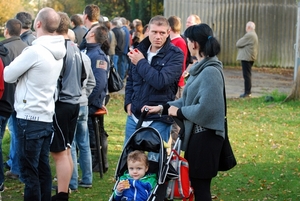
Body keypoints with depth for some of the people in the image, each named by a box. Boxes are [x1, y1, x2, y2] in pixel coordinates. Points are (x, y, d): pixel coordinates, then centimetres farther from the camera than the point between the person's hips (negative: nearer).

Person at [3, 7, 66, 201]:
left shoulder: (35, 50, -18)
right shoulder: (58, 52, 7)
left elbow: (8, 76, -7)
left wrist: (19, 62, 9)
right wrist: (23, 69, 6)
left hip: (30, 119, -8)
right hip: (47, 118, 8)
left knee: (29, 172, -2)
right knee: (43, 169, 13)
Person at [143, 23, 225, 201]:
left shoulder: (211, 71, -19)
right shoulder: (201, 68, 11)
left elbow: (204, 109, -24)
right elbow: (188, 100, 17)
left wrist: (179, 112, -11)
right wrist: (162, 108, 11)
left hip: (205, 136, -10)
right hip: (196, 133, 10)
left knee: (200, 185, -2)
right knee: (197, 183, 14)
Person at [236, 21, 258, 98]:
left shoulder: (249, 35, -18)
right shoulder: (254, 35, 17)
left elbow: (238, 44, -16)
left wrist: (240, 40, 4)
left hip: (246, 57, -11)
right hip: (250, 57, 11)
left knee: (246, 75, -8)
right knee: (248, 75, 15)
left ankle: (247, 92, -9)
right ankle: (248, 92, 18)